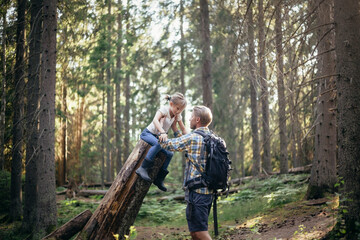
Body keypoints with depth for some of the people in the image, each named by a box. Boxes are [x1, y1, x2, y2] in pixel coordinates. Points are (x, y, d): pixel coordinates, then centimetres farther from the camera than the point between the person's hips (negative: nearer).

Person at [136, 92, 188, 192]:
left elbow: (183, 128, 10)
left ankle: (159, 179, 11)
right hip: (147, 133, -8)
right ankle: (143, 168, -37)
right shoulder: (164, 109, -22)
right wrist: (162, 132, -53)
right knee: (157, 144, -36)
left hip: (158, 137, 8)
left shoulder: (177, 115, 0)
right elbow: (155, 120, -40)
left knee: (169, 154, 1)